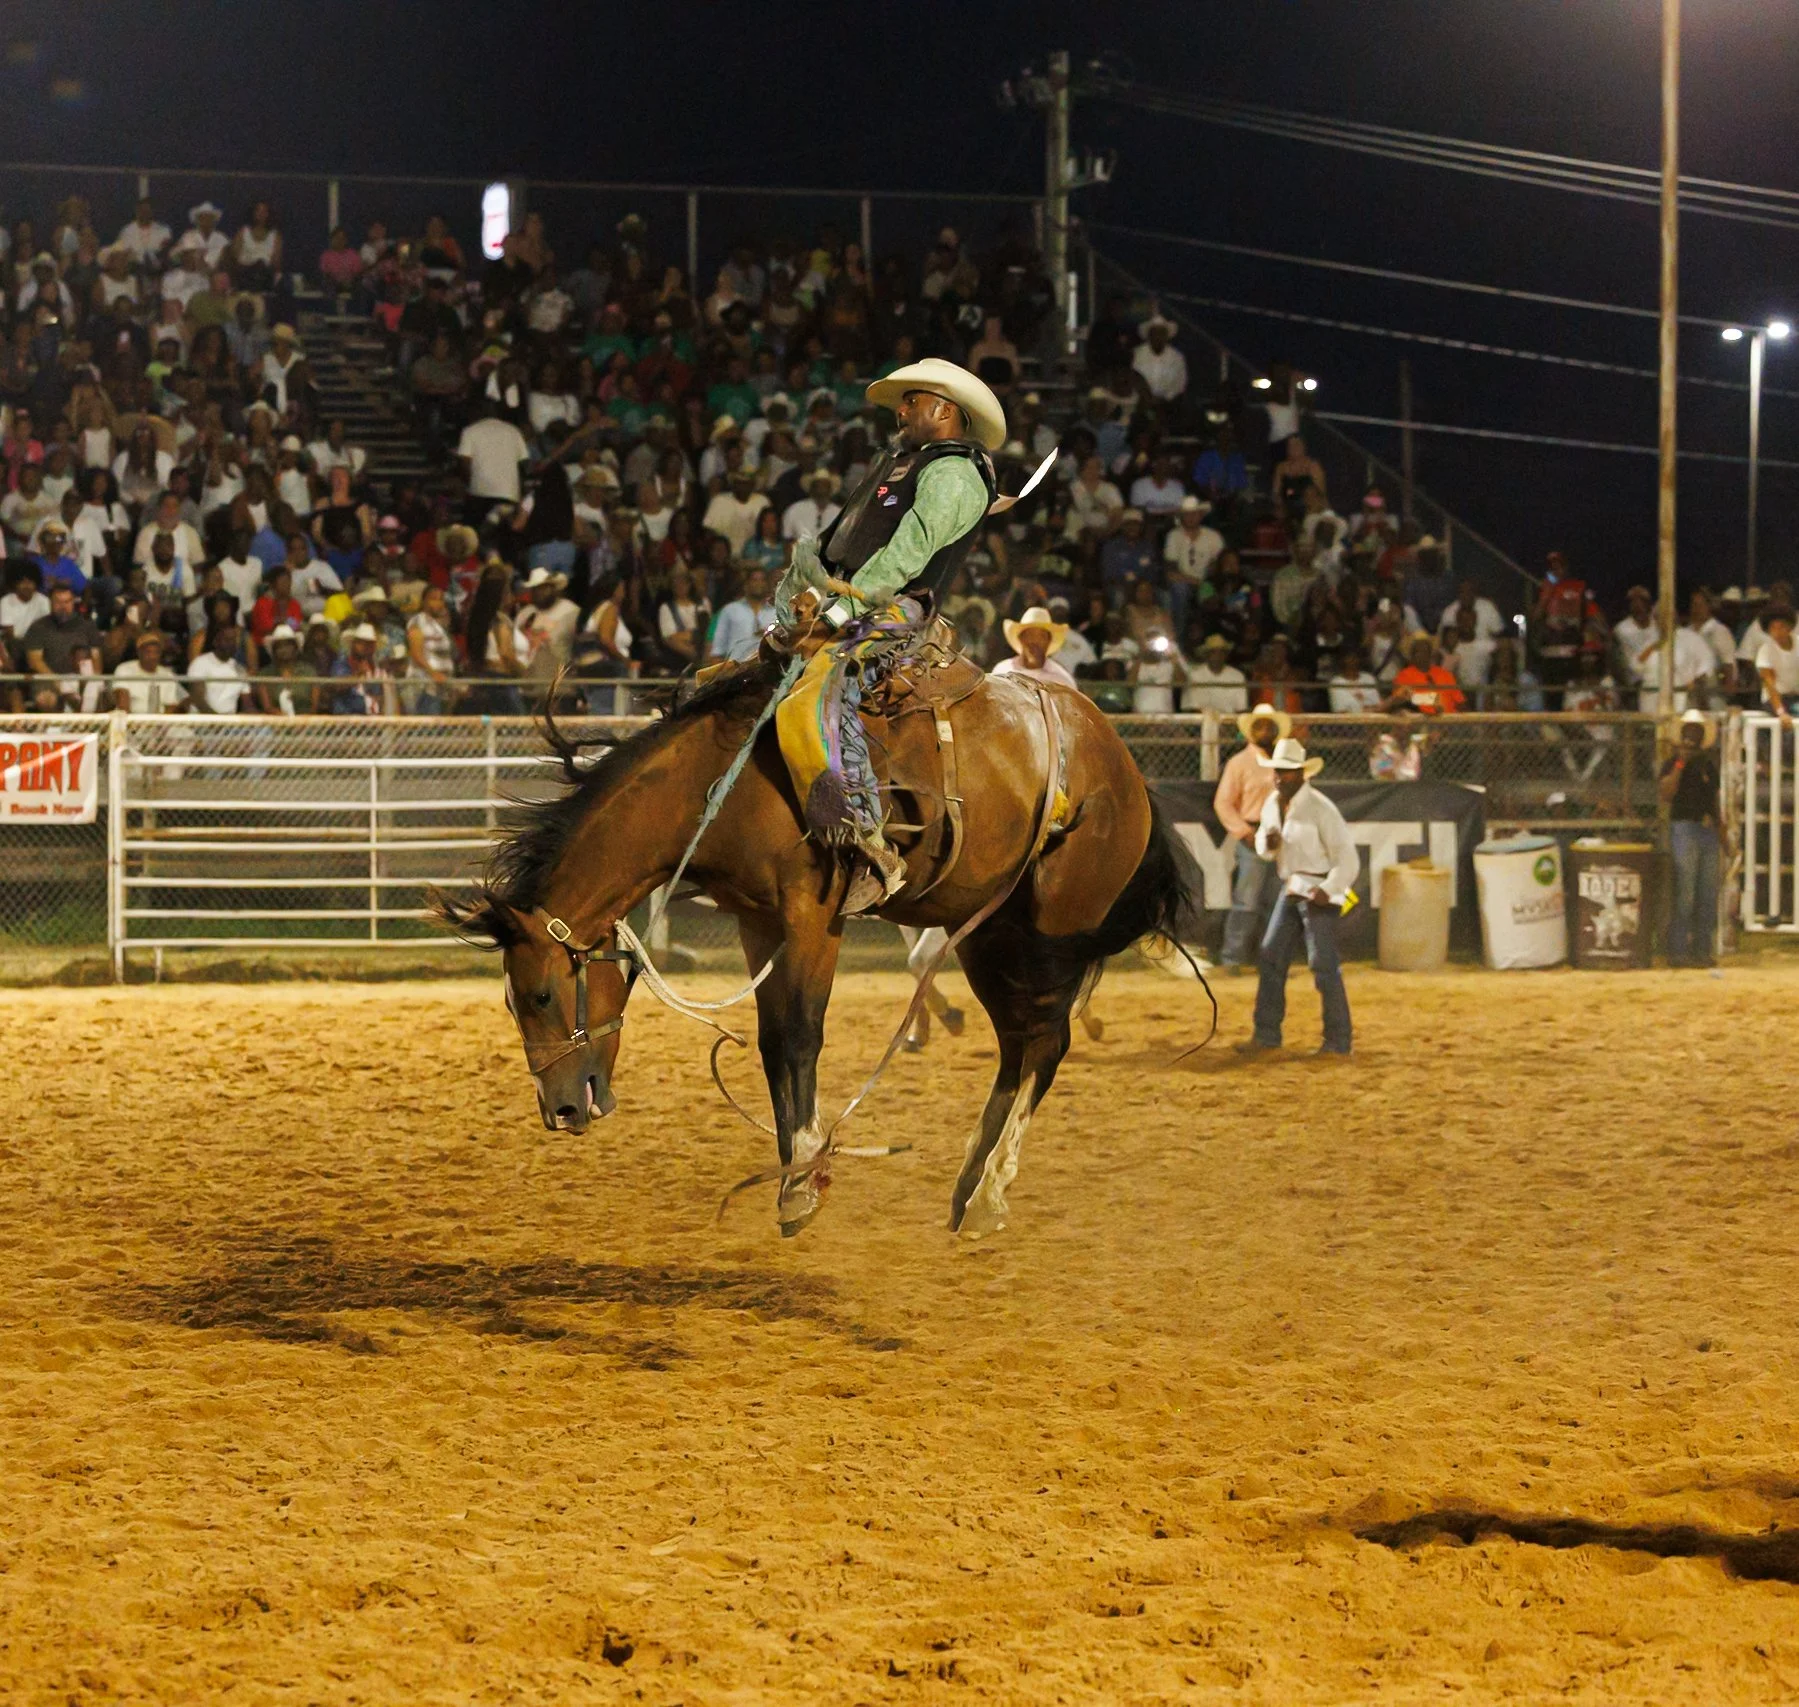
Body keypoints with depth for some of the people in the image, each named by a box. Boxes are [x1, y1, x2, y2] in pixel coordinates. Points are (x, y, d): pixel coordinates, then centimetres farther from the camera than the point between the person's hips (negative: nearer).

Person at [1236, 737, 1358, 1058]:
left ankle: (1338, 1041, -2)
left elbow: (1347, 857, -17)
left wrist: (1328, 890, -27)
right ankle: (1266, 1033, 15)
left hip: (1319, 892, -8)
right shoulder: (1272, 804, 6)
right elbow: (1263, 845, 20)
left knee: (1323, 964, -8)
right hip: (1290, 888, 8)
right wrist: (1266, 843, -4)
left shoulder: (1320, 809, -17)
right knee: (1271, 956, 7)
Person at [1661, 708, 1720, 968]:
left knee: (1708, 896, 7)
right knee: (1684, 895, -10)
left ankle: (1702, 949, 13)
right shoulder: (1675, 762, -2)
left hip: (1708, 831, 7)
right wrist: (1680, 762, -21)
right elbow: (1666, 793, -18)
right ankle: (1677, 951, -9)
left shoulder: (1709, 764, 18)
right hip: (1684, 829, -7)